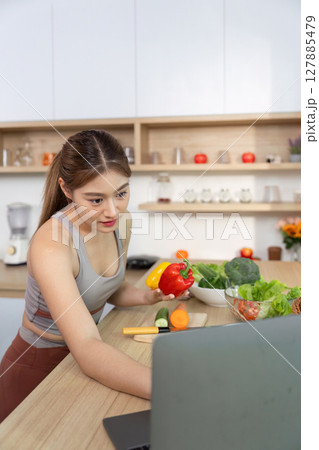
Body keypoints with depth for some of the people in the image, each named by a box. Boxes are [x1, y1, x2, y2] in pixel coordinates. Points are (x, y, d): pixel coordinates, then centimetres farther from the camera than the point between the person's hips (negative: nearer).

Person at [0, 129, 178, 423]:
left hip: (85, 361, 6)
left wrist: (148, 296, -14)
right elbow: (86, 347, -43)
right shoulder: (51, 244, -34)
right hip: (38, 368, -6)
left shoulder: (121, 222, -11)